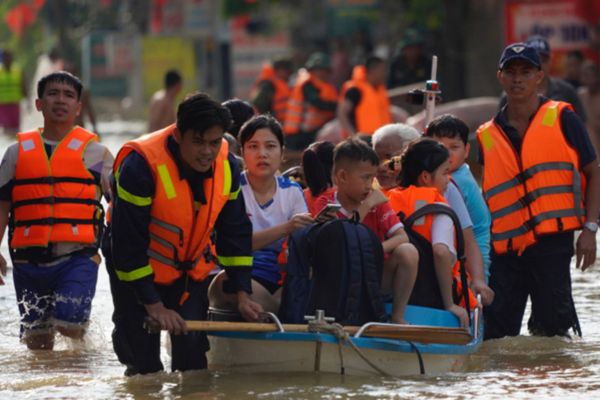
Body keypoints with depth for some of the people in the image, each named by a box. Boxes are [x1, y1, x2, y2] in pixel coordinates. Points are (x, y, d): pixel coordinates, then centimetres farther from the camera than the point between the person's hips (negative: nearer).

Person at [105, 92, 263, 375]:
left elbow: (235, 233, 2)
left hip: (191, 270, 4)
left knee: (193, 352, -7)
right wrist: (153, 305, -24)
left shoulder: (226, 166, -11)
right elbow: (128, 243, -26)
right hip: (137, 272, -4)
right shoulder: (141, 165, -30)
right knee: (143, 362, -4)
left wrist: (242, 294, -4)